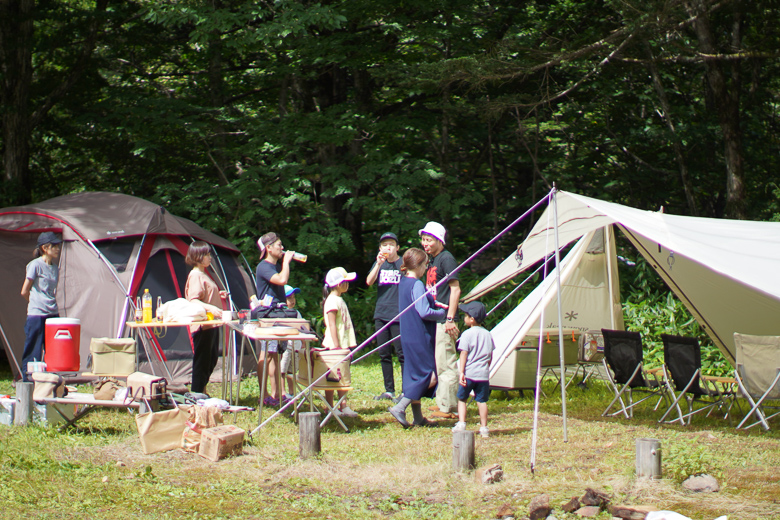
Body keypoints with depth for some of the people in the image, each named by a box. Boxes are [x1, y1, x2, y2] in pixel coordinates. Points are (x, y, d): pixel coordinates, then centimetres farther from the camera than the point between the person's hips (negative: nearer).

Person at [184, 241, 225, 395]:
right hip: (202, 324, -10)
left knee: (211, 359, 15)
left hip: (212, 323, 10)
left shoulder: (204, 275, 17)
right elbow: (193, 301, -24)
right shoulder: (195, 276, -14)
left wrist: (218, 295, 17)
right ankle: (197, 393, 0)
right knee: (202, 359, -5)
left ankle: (202, 390, 25)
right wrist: (210, 308, -36)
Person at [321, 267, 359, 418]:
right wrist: (336, 346, -22)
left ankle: (343, 406, 13)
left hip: (343, 344, 9)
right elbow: (332, 325, -19)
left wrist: (348, 345, 19)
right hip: (334, 345, -9)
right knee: (332, 376, -4)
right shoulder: (332, 301, -14)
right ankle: (330, 408, -1)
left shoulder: (339, 300, 16)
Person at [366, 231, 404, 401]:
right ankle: (389, 390, 15)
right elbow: (369, 282, 0)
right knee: (384, 354, 8)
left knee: (402, 354, -6)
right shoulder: (379, 264, 13)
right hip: (381, 315, 5)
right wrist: (379, 263, -13)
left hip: (399, 315, -5)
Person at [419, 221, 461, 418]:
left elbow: (455, 289, -15)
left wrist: (450, 319, -19)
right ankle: (443, 402, 20)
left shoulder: (446, 259, -11)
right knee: (438, 363, 14)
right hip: (434, 319, 10)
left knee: (445, 363, -8)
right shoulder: (432, 261, 17)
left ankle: (447, 407, -6)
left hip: (443, 320, -10)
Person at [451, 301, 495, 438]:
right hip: (483, 374, 4)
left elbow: (464, 354, -11)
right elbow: (490, 356, 15)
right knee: (482, 400, 7)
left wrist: (461, 372, -12)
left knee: (462, 399, 10)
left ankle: (461, 423, 1)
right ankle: (484, 428, 6)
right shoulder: (488, 334, 10)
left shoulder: (467, 334, -7)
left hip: (469, 374, -4)